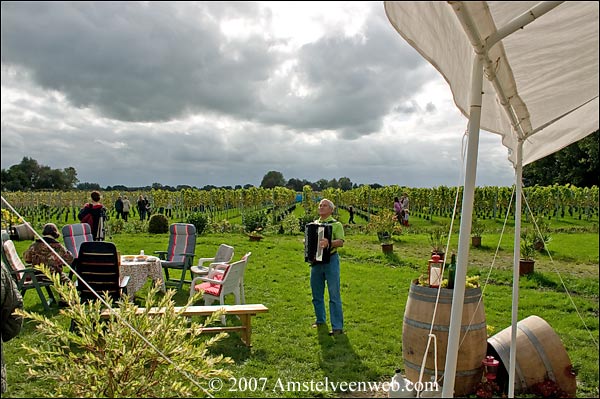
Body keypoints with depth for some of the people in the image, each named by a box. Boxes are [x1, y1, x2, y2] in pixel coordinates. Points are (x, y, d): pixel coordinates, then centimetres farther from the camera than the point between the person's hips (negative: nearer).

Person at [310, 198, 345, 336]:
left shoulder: (336, 224, -3)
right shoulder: (313, 224, 14)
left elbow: (341, 242, -16)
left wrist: (329, 243, -34)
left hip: (331, 260, -6)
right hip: (316, 261, 6)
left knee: (334, 295, -5)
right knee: (317, 293, 14)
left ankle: (338, 327, -1)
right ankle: (320, 319, 32)